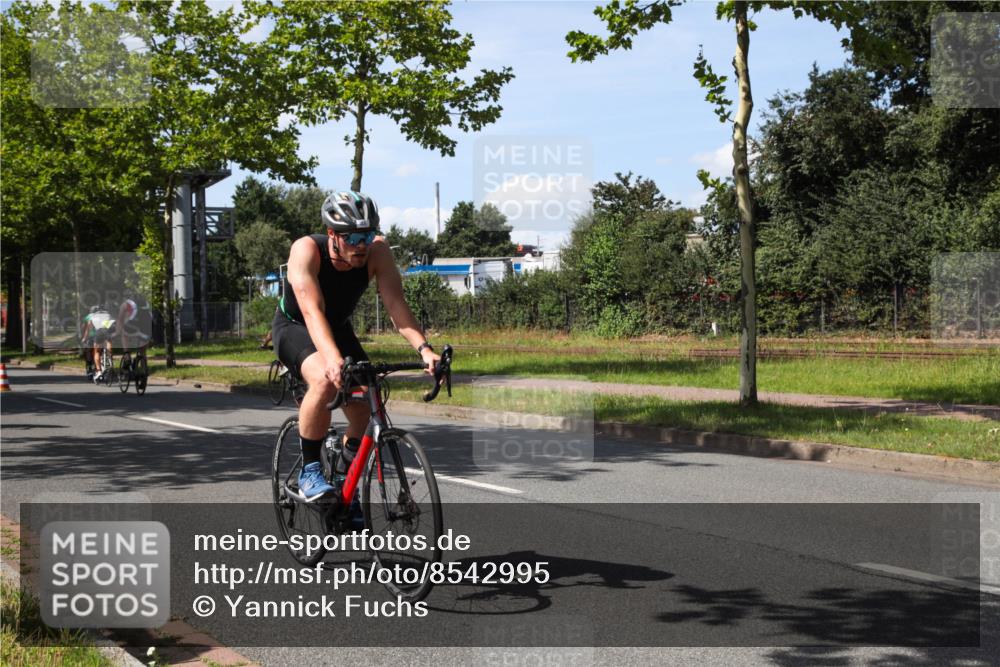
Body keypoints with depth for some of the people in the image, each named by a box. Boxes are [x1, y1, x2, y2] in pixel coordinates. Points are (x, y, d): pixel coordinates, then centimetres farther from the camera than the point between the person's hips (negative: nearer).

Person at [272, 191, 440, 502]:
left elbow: (396, 304, -30)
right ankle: (309, 473, -19)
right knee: (325, 381, -35)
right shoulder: (306, 250, -33)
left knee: (364, 411, -9)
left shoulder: (377, 252, -24)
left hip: (338, 329, 4)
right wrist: (333, 359, -61)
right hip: (294, 327, -4)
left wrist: (423, 348, -47)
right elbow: (312, 310, -44)